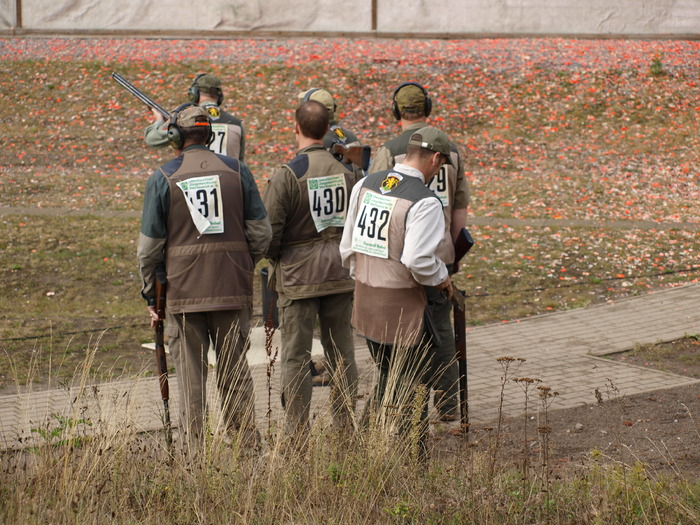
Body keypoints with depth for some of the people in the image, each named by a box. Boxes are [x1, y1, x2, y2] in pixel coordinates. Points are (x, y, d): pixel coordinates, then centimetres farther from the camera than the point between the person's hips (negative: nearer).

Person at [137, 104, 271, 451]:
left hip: (184, 290, -2)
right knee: (235, 368, 12)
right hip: (233, 290, 2)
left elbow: (149, 246, -2)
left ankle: (194, 448, 7)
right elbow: (261, 233, 3)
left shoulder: (163, 179, -5)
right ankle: (245, 442, 15)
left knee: (190, 371, 5)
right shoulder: (237, 171, 1)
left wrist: (149, 292, 10)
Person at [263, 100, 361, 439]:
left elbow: (268, 230, -13)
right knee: (341, 353, 12)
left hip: (297, 274, -4)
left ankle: (297, 436, 3)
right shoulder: (349, 170, -1)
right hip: (340, 272, 4)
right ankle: (344, 430, 17)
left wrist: (275, 259, 7)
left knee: (296, 356, 2)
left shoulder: (287, 175, -15)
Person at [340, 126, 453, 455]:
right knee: (411, 390, 6)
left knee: (387, 379, 22)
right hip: (404, 307, -7)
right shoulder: (424, 202, -18)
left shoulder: (365, 186, 3)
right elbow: (417, 260, -26)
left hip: (365, 301, 7)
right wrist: (442, 277, -7)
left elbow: (347, 246, 8)